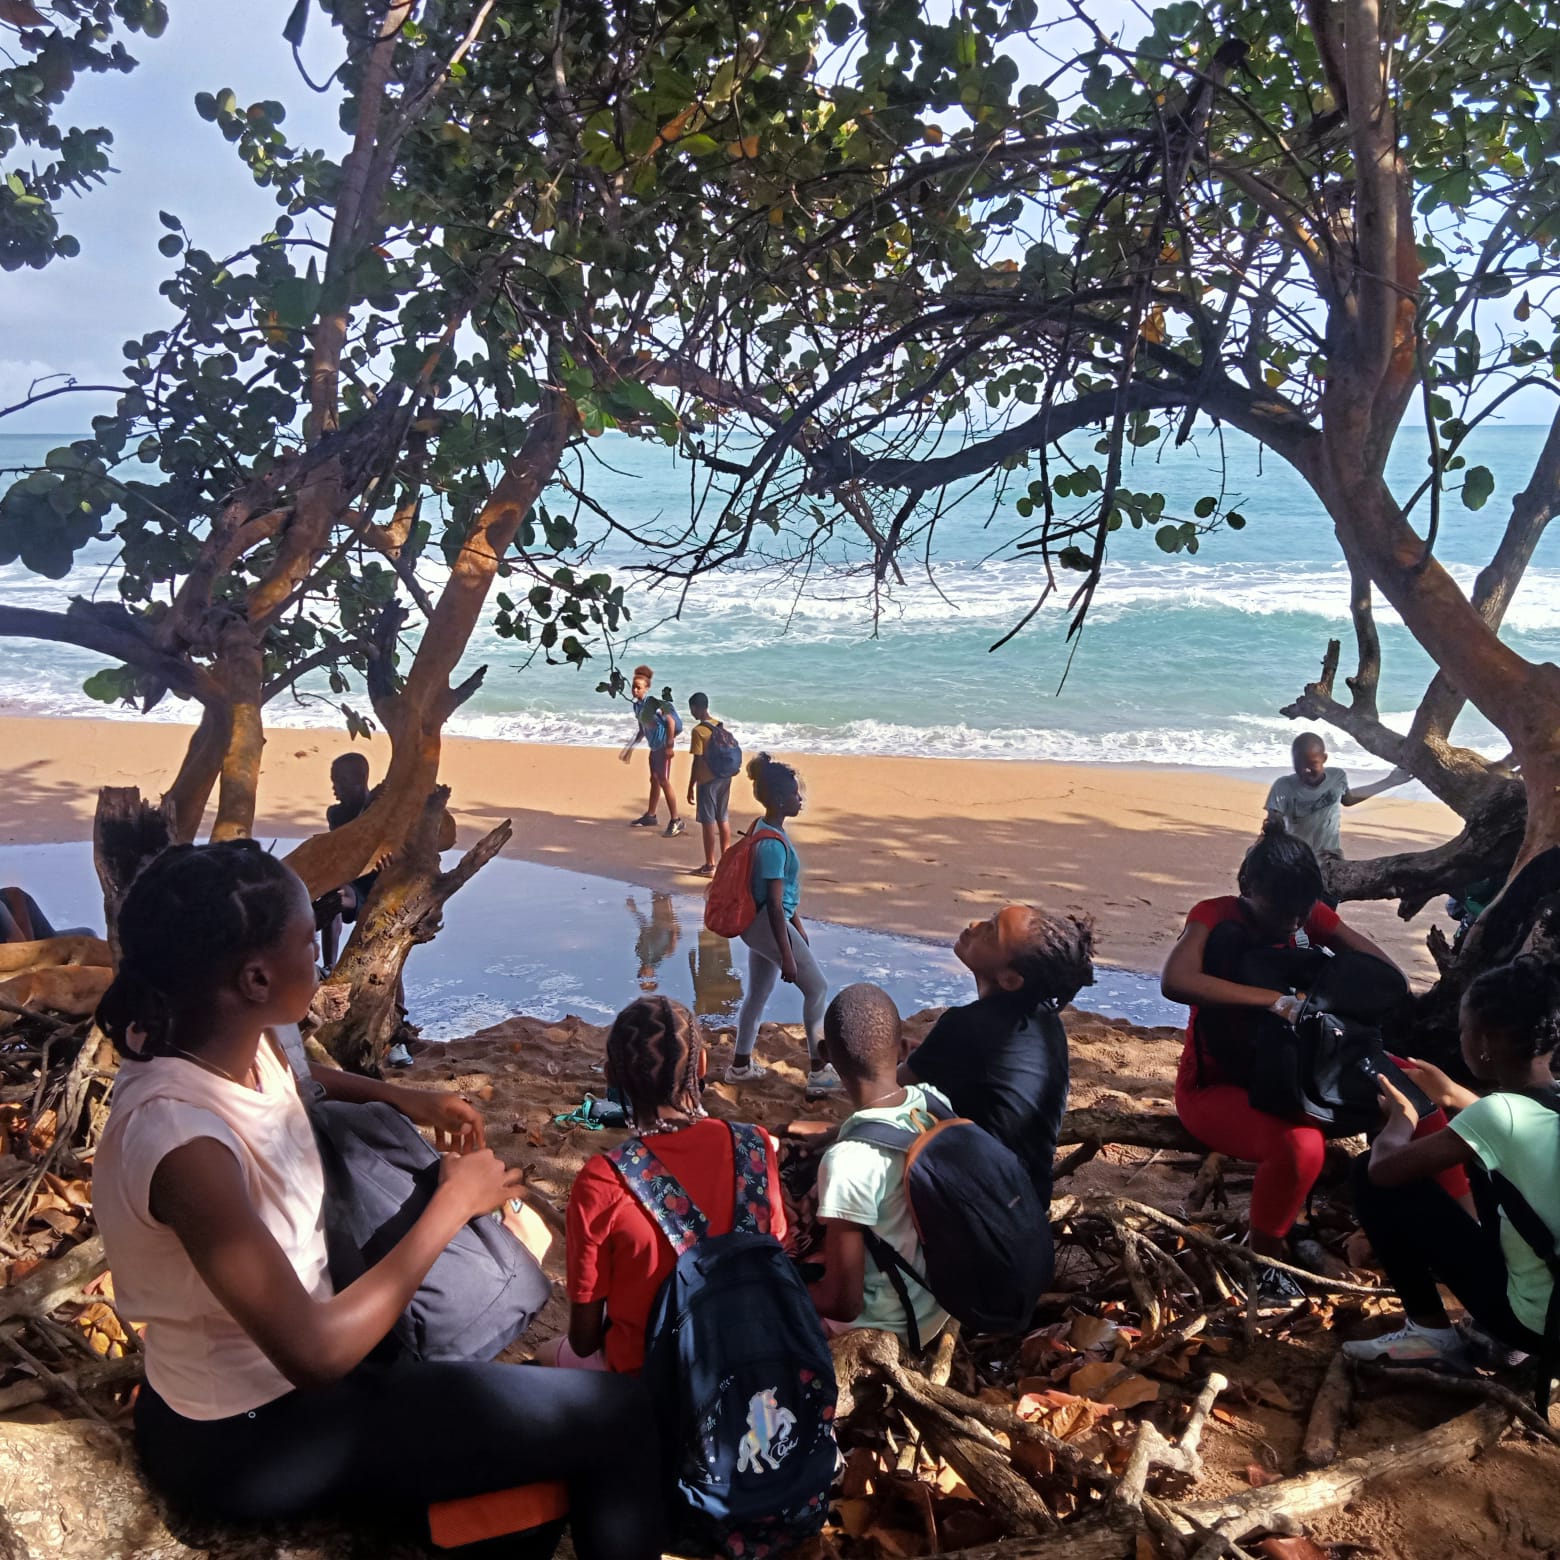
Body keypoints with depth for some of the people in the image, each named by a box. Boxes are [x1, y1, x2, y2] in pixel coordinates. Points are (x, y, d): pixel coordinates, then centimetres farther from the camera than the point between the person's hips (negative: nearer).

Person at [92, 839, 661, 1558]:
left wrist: (405, 1098, 1)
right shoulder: (183, 1138, -34)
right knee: (615, 1417, -7)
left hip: (275, 1368, 9)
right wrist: (453, 1202, -23)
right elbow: (315, 1352, -33)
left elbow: (300, 1081, 20)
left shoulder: (240, 1048, -8)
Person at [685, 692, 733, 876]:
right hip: (724, 778, 7)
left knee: (708, 822, 0)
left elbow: (697, 762, -16)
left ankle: (710, 866, 4)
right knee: (723, 819, 14)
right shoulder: (720, 726, 6)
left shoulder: (698, 731, -15)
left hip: (708, 781, -7)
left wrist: (691, 787, -10)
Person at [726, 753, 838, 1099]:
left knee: (758, 993, 18)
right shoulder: (773, 843, -23)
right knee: (817, 988, -1)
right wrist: (787, 956, -20)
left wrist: (799, 930, 24)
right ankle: (819, 1072, 4)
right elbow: (774, 905, -23)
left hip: (758, 925, 10)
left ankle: (741, 1065, 29)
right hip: (769, 926, -10)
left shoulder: (767, 830, 8)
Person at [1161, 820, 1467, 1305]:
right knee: (1300, 1146, -35)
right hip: (1217, 1086, -6)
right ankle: (1267, 1256, -8)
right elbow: (1175, 981, -37)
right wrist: (1273, 999, -41)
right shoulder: (1214, 917, -17)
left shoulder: (1309, 915, -1)